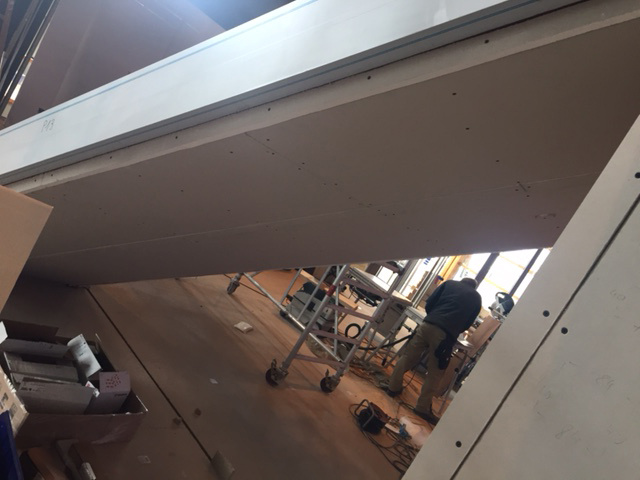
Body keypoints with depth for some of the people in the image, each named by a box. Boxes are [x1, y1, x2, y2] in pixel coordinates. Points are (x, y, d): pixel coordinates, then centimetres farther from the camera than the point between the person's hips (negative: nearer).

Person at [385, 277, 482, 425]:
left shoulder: (450, 283, 20)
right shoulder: (476, 298, 21)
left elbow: (429, 304, 12)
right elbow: (467, 323, 21)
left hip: (428, 325, 2)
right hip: (445, 335, -1)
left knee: (407, 357, 15)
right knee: (434, 373, 7)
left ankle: (393, 387, 21)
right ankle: (423, 407, 12)